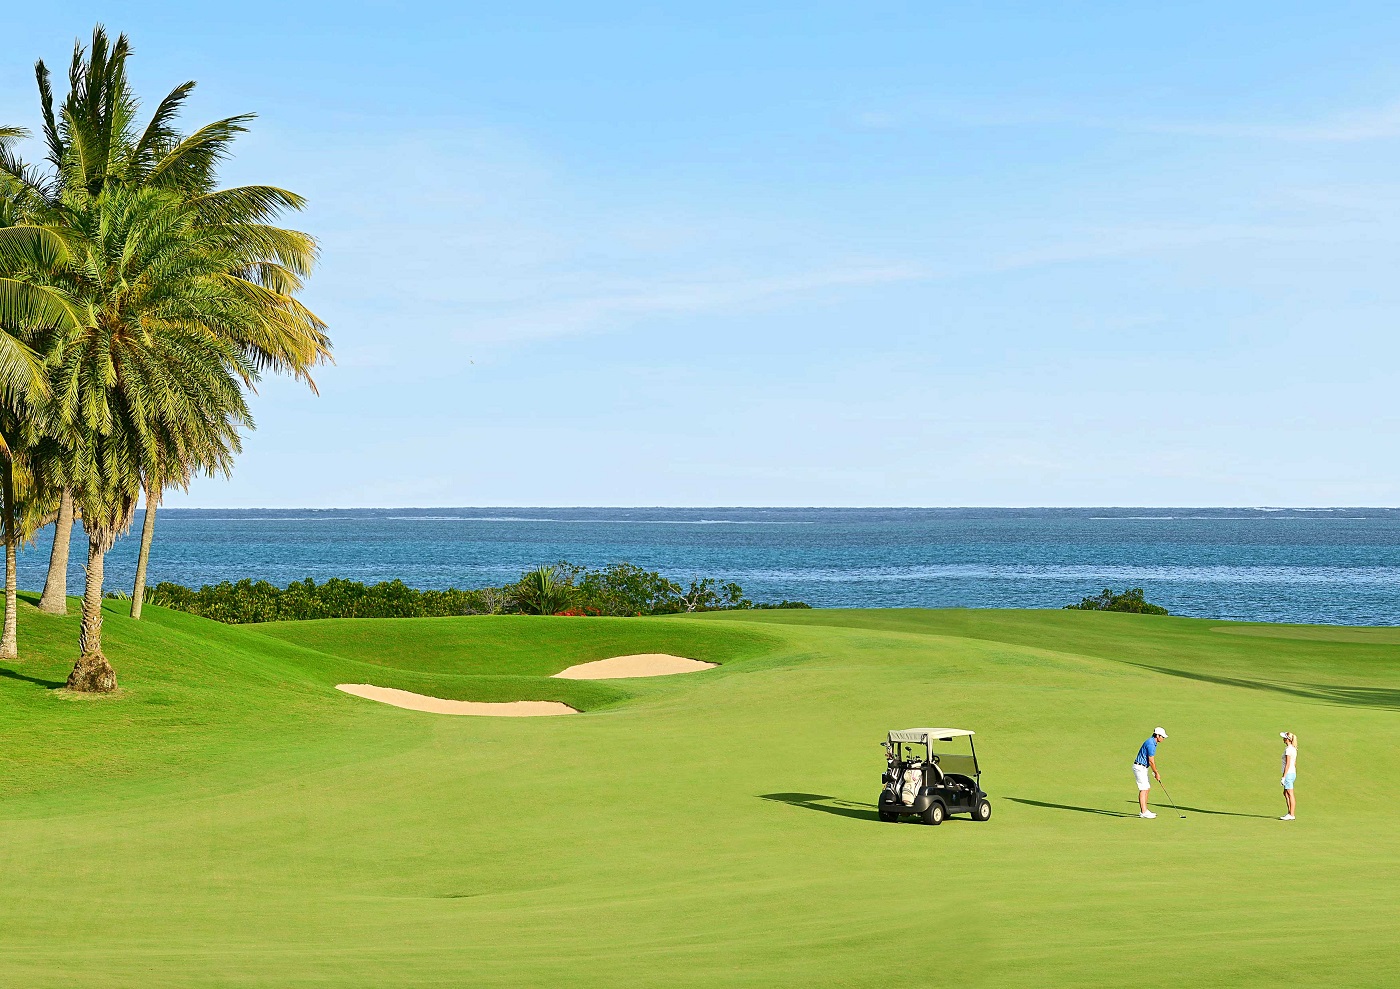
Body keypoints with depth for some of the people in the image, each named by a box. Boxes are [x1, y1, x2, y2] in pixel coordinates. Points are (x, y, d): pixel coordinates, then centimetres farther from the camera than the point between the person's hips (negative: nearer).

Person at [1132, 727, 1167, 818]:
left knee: (1147, 788, 12)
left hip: (1143, 768, 10)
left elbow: (1152, 760, 18)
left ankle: (1144, 811, 15)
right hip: (1139, 768, -10)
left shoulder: (1152, 743, 13)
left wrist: (1155, 772, 16)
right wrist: (1156, 773, -9)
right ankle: (1143, 812, -12)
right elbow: (1151, 761, -18)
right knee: (1143, 789, -11)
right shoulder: (1150, 744, -20)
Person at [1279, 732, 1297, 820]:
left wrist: (1283, 777, -17)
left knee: (1290, 794, -5)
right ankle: (1289, 813, 19)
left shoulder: (1288, 750, -16)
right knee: (1285, 793, 16)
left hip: (1288, 773, -10)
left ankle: (1291, 815, -3)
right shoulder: (1294, 749, 13)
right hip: (1293, 773, 10)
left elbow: (1287, 764, -18)